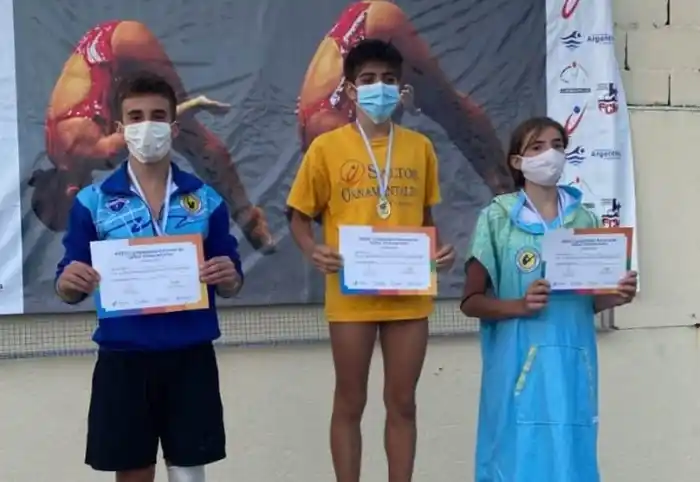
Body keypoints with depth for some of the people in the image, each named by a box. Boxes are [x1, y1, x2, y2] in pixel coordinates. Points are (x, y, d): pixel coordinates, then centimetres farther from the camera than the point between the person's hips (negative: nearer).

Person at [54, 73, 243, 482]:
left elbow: (230, 286, 6)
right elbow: (69, 290, 2)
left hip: (191, 356, 1)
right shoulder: (92, 201, 0)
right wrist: (70, 283, -20)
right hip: (123, 358, 0)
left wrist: (227, 278, -17)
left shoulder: (206, 199, 2)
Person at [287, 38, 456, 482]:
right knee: (350, 403, 9)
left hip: (410, 295, 3)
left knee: (403, 403, 11)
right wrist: (314, 251, -17)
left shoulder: (420, 147, 6)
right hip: (351, 294, -2)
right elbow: (300, 216, 2)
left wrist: (439, 250, -5)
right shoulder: (327, 147, -2)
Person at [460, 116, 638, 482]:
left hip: (573, 365, 3)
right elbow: (471, 301, -2)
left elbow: (589, 301, 16)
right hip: (519, 365, -3)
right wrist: (520, 306, -18)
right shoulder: (497, 218, -2)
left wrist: (614, 297, -5)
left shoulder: (584, 220, 9)